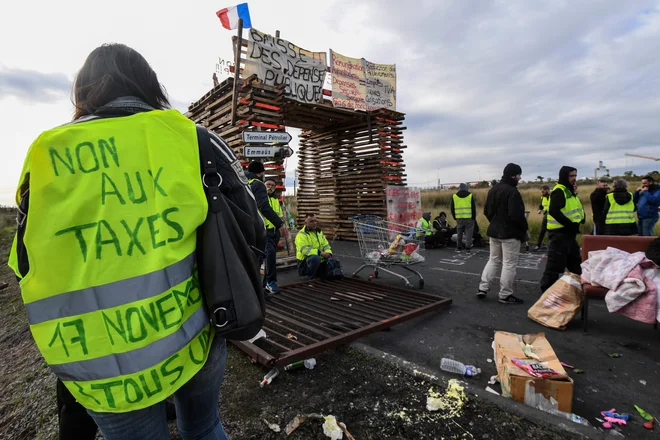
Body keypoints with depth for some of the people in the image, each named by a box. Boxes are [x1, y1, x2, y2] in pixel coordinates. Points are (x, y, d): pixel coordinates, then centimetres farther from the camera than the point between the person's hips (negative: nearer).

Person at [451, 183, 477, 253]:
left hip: (459, 218, 2)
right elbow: (473, 208, 1)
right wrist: (474, 217, 7)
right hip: (469, 218, -2)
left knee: (459, 233, 13)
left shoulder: (454, 196, 4)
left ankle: (458, 247, 19)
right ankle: (468, 248, 2)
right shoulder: (470, 196, -1)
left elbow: (452, 208, 8)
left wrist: (454, 217, 17)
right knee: (468, 234, 3)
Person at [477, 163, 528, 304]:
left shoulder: (493, 189, 9)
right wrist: (524, 228, -7)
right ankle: (505, 295, 8)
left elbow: (487, 211, 14)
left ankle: (483, 288, 15)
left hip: (494, 231, 8)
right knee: (509, 264, 1)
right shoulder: (512, 191, -18)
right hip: (510, 233, -8)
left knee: (493, 260, 17)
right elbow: (516, 215, -23)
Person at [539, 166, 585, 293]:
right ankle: (546, 291, 2)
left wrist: (578, 221, 4)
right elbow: (553, 211, -27)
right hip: (559, 233, -10)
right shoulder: (559, 191, -14)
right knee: (555, 265, -6)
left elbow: (574, 209, 23)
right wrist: (570, 224, -24)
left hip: (569, 233, 10)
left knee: (575, 262, 21)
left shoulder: (569, 191, 18)